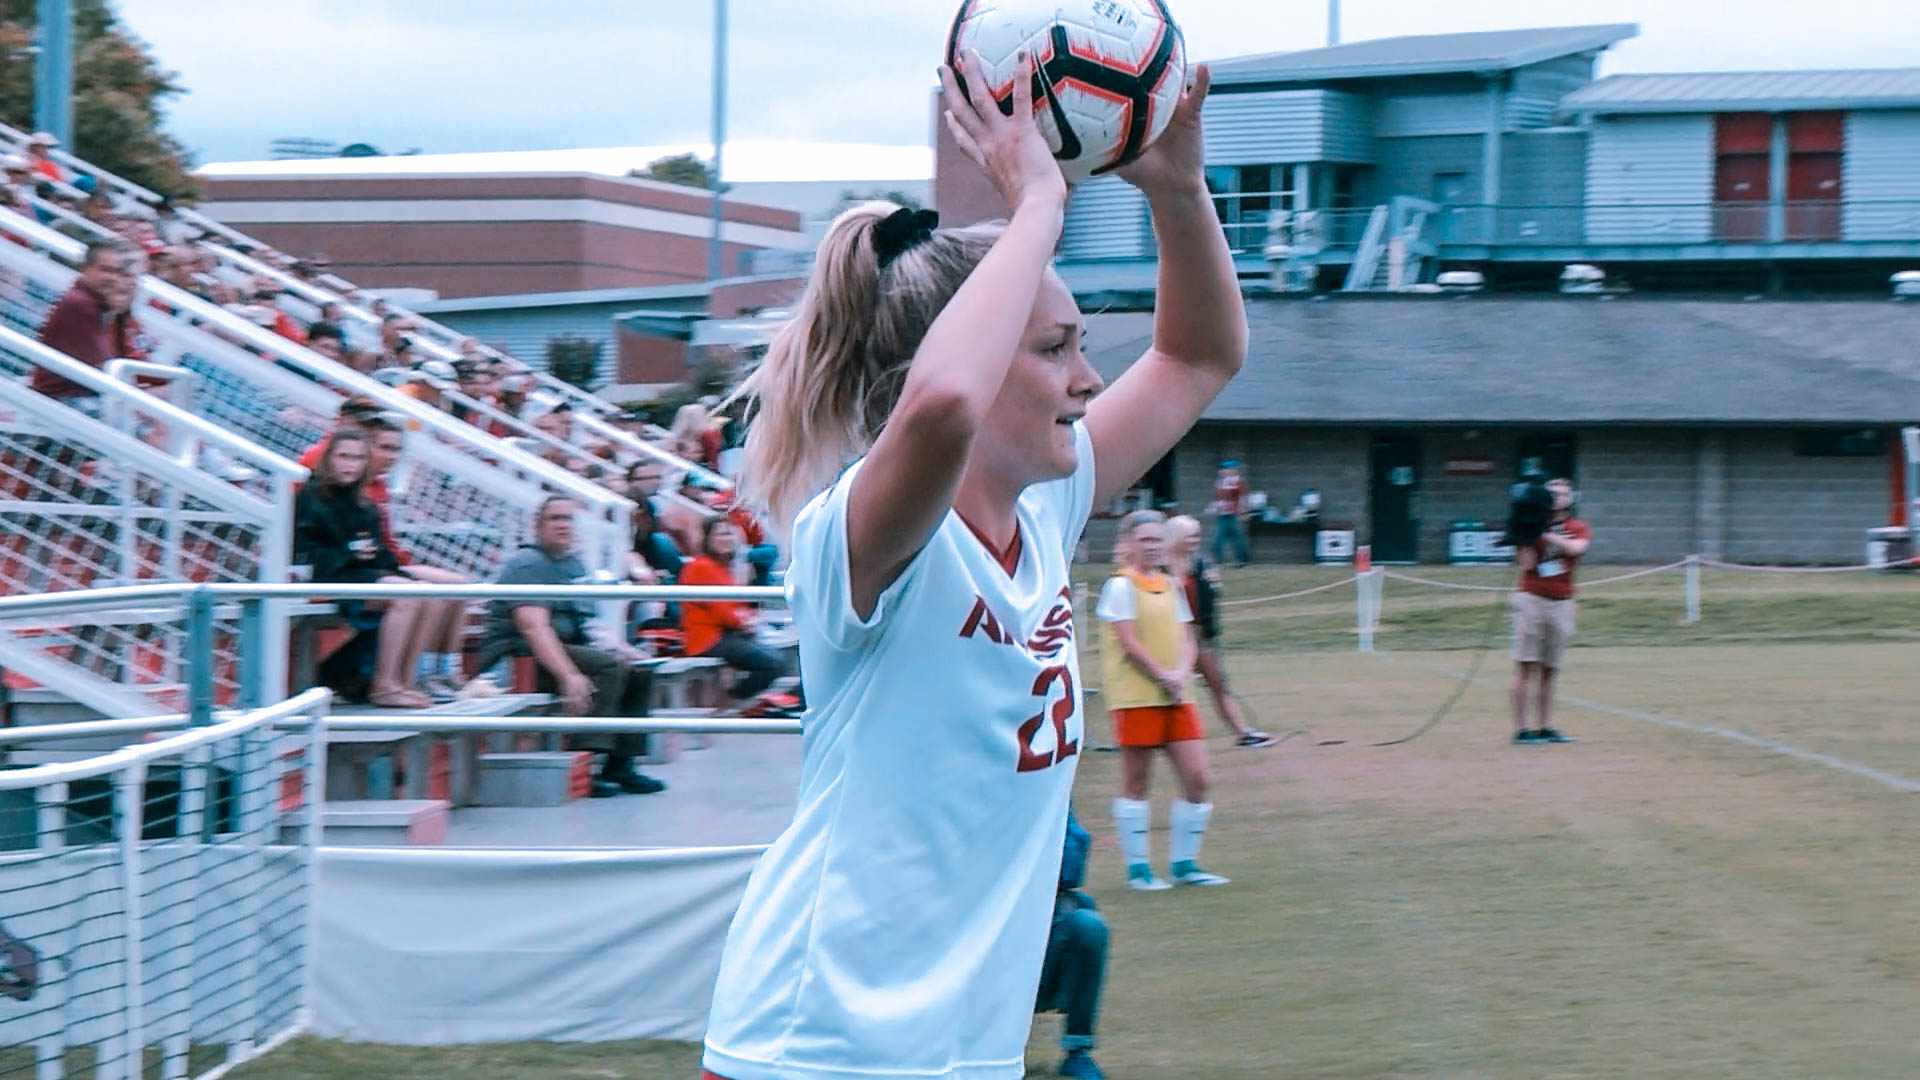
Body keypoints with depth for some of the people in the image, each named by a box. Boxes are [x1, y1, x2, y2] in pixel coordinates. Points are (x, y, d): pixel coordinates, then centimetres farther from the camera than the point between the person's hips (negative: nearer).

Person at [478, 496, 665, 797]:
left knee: (639, 670, 3)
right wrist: (569, 675, -35)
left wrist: (618, 646, 5)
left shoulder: (575, 563, 16)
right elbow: (533, 626, -25)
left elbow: (591, 620, 24)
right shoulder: (528, 565, -13)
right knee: (609, 665, -26)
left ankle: (620, 764, -1)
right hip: (517, 658, -9)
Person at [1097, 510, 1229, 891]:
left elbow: (1187, 638, 14)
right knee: (1136, 784, -1)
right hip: (1136, 697, -7)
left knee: (1197, 779, 2)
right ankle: (1137, 867, 6)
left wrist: (1182, 674, -5)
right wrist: (1162, 677, -15)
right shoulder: (1121, 586, -5)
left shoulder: (1170, 586, 16)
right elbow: (1129, 642, -12)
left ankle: (1184, 863, 12)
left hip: (1176, 696, 7)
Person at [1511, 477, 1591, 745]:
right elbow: (1526, 565, -6)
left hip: (1561, 603, 3)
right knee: (1526, 667, -7)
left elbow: (1575, 547, -15)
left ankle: (1545, 727, 8)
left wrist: (1544, 533, -19)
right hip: (1531, 599, -3)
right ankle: (1520, 729, -9)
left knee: (1549, 670, 5)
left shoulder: (1580, 529, 9)